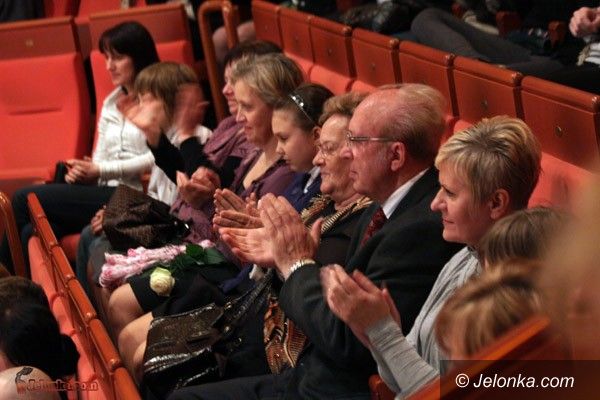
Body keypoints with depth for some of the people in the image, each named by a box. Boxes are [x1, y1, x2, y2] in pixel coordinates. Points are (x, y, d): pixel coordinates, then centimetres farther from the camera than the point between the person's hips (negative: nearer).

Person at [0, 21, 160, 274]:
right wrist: (84, 171, -4)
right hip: (105, 194, 7)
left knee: (25, 199, -14)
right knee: (34, 233, -19)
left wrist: (101, 170, -14)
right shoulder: (110, 104, 22)